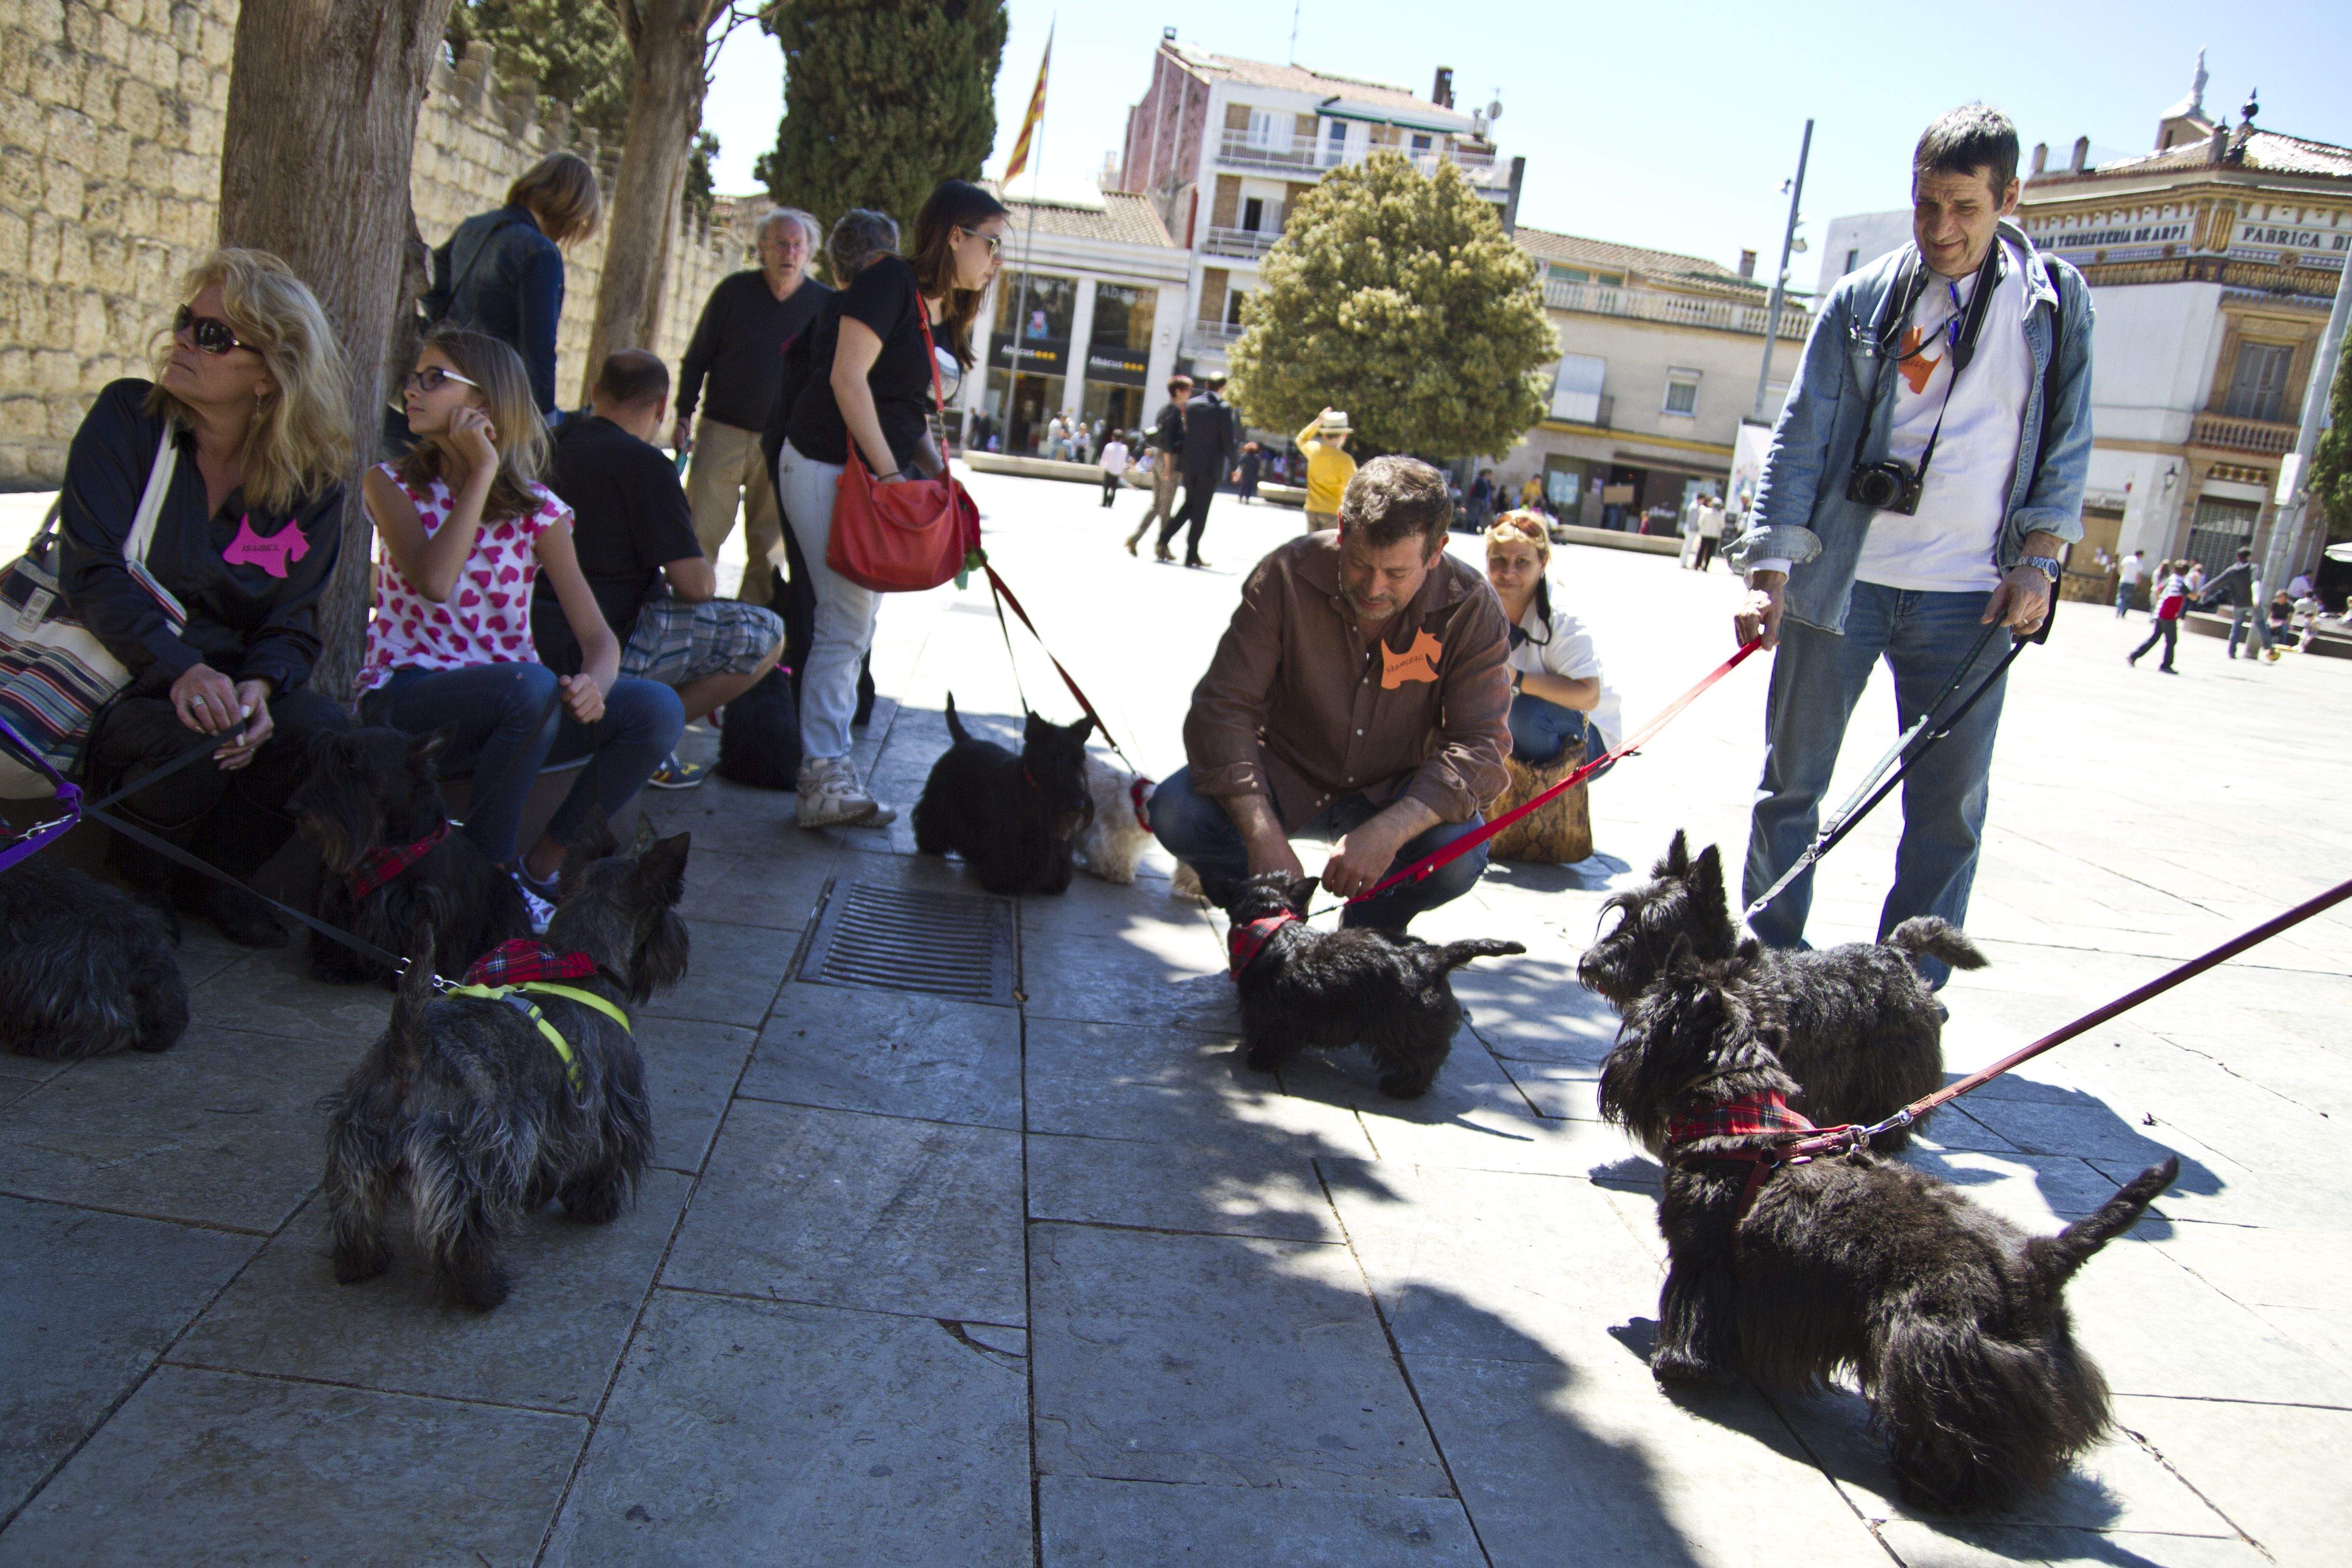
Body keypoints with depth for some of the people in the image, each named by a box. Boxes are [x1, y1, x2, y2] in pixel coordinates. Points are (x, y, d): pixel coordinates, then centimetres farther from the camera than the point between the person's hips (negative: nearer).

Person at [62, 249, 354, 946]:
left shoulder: (311, 478, -1)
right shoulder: (127, 419, -7)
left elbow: (293, 620, -2)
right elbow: (91, 575, -16)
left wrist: (258, 685, -25)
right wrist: (180, 668, -32)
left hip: (228, 675, 3)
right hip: (118, 674, -3)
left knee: (323, 732, -25)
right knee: (191, 744, -33)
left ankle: (213, 878, 2)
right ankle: (138, 881, 1)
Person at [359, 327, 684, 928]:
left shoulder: (537, 509, 3)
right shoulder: (392, 484, 1)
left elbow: (598, 635, -4)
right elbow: (434, 582, -20)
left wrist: (592, 685, -27)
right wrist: (481, 471, -17)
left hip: (509, 699, 3)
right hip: (403, 698, -3)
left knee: (658, 710, -20)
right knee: (531, 687, -36)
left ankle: (540, 867, -7)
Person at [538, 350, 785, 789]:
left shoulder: (556, 442, 10)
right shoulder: (644, 464, -14)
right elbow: (696, 585, -16)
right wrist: (690, 576, 8)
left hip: (536, 634, 9)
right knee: (766, 636, -2)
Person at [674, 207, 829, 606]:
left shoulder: (824, 304, 3)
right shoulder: (735, 290, 2)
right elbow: (697, 359, 7)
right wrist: (684, 416, -2)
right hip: (723, 433, 0)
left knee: (769, 544, 4)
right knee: (701, 534, -4)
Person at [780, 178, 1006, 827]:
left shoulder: (943, 318, 15)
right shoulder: (891, 282, -11)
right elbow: (849, 377, -18)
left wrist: (941, 474, 4)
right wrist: (890, 472, -20)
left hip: (879, 476, 9)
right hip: (829, 466, -9)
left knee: (857, 623, 8)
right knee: (848, 621, -14)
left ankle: (824, 770, 14)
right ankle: (824, 773, -13)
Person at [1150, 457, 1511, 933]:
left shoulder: (1471, 608, -18)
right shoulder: (1288, 575, -19)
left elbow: (1480, 746, -21)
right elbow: (1222, 708, -21)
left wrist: (1388, 831, -39)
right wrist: (1263, 836, -36)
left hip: (1395, 797, 0)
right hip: (1285, 776, 0)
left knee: (1459, 855, -32)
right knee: (1175, 813, -27)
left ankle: (1368, 931, 3)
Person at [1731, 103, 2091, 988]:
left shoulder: (2057, 302, 5)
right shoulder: (1863, 299, 2)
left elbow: (2068, 443, 11)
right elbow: (1799, 436, 0)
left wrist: (2038, 560, 0)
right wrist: (1769, 571, -9)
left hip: (1968, 598, 1)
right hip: (1836, 581, 0)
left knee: (1949, 805, 2)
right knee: (1792, 782, 5)